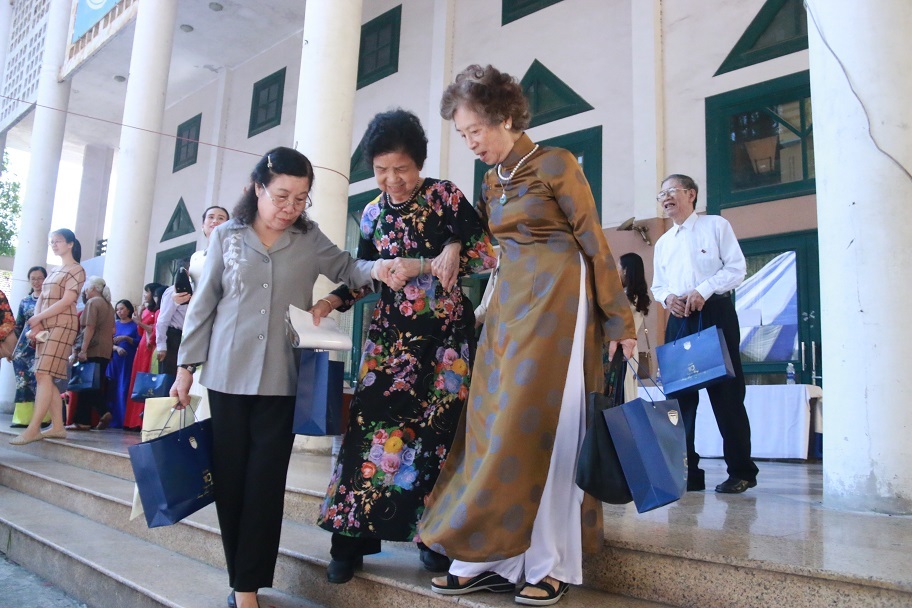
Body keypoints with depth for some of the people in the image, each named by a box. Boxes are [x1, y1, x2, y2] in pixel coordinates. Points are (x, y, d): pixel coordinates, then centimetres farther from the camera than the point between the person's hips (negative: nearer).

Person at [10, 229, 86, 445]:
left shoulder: (76, 270, -3)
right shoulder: (53, 270, 21)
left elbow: (67, 301, -13)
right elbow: (41, 299, 14)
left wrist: (38, 318, -11)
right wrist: (36, 325, -1)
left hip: (62, 326, -8)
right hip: (45, 327, 8)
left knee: (43, 374, -16)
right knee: (45, 377, 3)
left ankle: (33, 429, -18)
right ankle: (58, 427, 4)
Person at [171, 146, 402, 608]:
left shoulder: (309, 238, 6)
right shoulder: (226, 236, 4)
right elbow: (203, 304, 6)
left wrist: (376, 269, -16)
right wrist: (186, 365, 5)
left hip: (281, 379, 0)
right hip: (228, 375, 1)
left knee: (266, 482, 0)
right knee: (230, 478, 6)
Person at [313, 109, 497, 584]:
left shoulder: (444, 196, -3)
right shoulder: (372, 213, 10)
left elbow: (488, 253, -7)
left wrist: (449, 255, -23)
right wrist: (334, 300, 0)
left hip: (444, 332, -3)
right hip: (390, 333, 3)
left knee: (435, 430, -1)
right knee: (372, 423, -4)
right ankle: (353, 535, 7)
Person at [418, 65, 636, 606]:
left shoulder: (555, 164, -5)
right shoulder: (492, 180, 15)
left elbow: (594, 243, -5)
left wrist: (620, 320, -5)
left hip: (556, 301, -7)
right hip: (509, 304, 7)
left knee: (540, 424, -8)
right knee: (495, 421, 1)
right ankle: (495, 558, 8)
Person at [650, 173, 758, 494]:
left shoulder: (716, 225, 6)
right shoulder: (663, 243, 21)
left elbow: (736, 267, -3)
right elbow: (658, 285, 18)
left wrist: (704, 290, -17)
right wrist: (667, 297, -5)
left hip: (715, 313, -5)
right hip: (679, 320, 5)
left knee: (726, 393, -4)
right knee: (680, 394, 1)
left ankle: (741, 471, 5)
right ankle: (687, 471, 6)